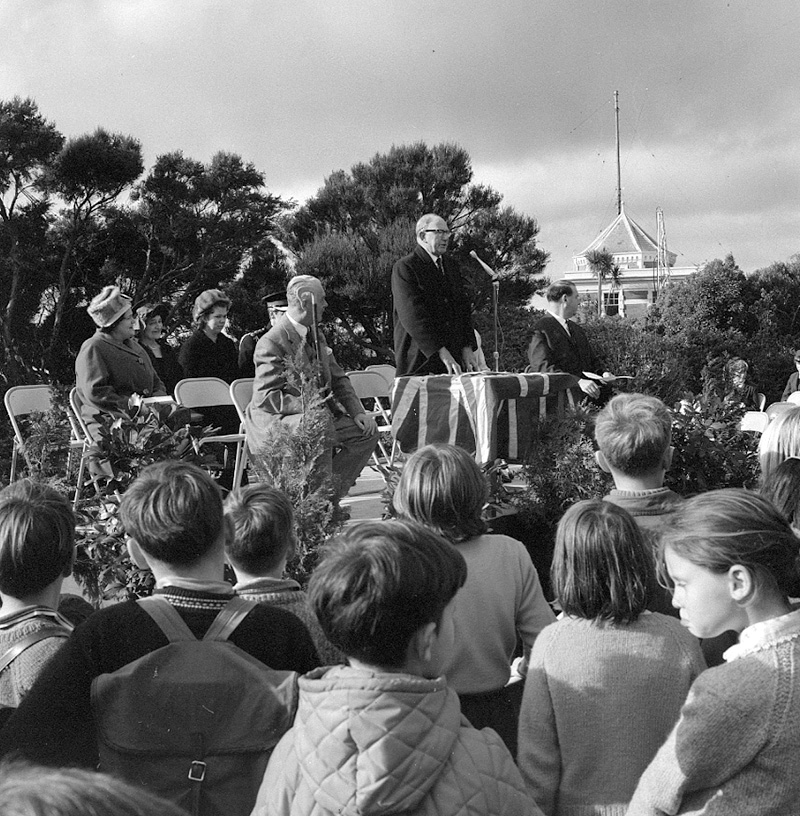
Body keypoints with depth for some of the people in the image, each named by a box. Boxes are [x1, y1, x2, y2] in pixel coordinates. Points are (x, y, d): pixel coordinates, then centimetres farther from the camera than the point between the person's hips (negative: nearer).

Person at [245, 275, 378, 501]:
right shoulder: (271, 343, -16)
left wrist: (357, 411, 1)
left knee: (366, 431, -5)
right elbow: (266, 398, -21)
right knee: (321, 426, -37)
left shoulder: (316, 336, 13)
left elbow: (338, 379, 17)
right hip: (274, 419, -9)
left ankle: (332, 495, -5)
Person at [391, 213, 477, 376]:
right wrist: (441, 352, -23)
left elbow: (463, 307, 18)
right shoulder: (404, 267, -6)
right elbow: (413, 316, -16)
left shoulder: (451, 266, 18)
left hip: (454, 361, 6)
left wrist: (468, 347, 4)